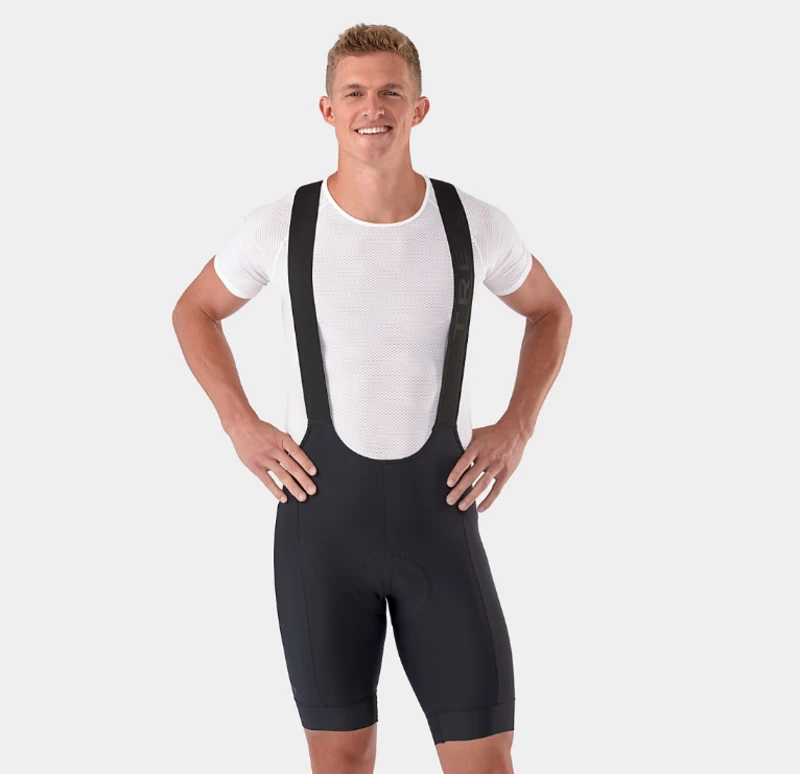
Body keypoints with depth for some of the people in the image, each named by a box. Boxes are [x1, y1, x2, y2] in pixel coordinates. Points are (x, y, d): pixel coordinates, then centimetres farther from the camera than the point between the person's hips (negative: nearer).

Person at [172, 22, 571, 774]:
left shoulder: (475, 224, -6)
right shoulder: (279, 227, -8)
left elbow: (550, 312, 15)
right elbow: (194, 311, 13)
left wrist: (517, 427, 2)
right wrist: (240, 426, 0)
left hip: (438, 512, 0)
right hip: (320, 513, 0)